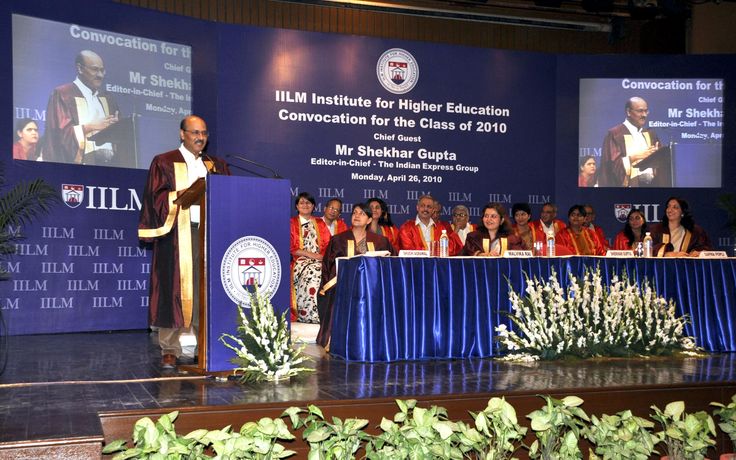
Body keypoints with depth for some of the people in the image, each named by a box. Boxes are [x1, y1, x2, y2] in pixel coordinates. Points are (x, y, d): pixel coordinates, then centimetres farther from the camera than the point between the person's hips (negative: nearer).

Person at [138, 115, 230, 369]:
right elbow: (157, 198, -4)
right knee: (175, 289, -5)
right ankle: (170, 350, 2)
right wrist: (183, 195, -19)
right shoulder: (164, 163, 5)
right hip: (178, 234, -3)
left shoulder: (216, 165, 18)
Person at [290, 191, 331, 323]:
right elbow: (290, 247, 0)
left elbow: (328, 244, 11)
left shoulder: (320, 223, 20)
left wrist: (322, 256, -11)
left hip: (319, 260, 3)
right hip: (300, 261, -3)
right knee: (311, 274, -34)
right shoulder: (291, 223, 11)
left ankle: (321, 314, -28)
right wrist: (310, 254, -12)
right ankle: (308, 315, -31)